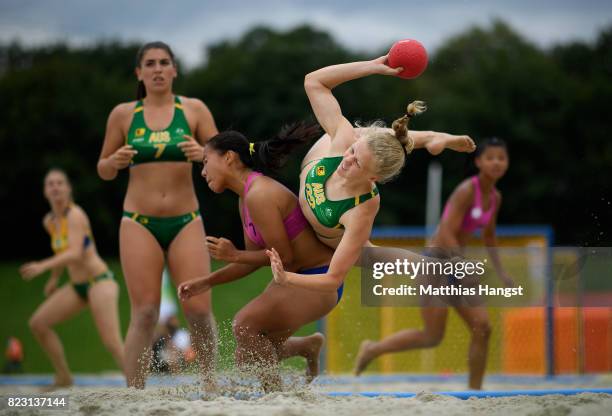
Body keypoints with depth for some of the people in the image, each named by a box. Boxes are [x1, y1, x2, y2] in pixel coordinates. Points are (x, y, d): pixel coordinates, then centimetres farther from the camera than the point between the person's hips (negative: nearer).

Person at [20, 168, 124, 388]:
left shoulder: (75, 215, -15)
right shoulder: (49, 221, 9)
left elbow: (75, 254, -28)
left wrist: (43, 266, -37)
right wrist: (54, 278, 32)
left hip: (99, 281, -9)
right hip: (77, 286, 9)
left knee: (112, 343, -19)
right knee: (38, 323, 2)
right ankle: (64, 378, 11)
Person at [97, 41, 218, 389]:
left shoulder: (194, 110, 4)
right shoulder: (123, 115, 6)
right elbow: (104, 171, 13)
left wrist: (203, 154, -17)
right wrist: (115, 161, -10)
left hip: (186, 221, 0)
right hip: (139, 223, 0)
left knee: (199, 310, -7)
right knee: (144, 315, -8)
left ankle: (209, 382, 14)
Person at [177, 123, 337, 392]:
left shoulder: (259, 196, -22)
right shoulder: (246, 199, 9)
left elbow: (283, 256, -21)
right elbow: (254, 259, 15)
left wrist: (234, 256, -14)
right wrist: (206, 282, 10)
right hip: (294, 279, 10)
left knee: (245, 324, -27)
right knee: (247, 358, 8)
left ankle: (276, 393, -15)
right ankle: (308, 345, 30)